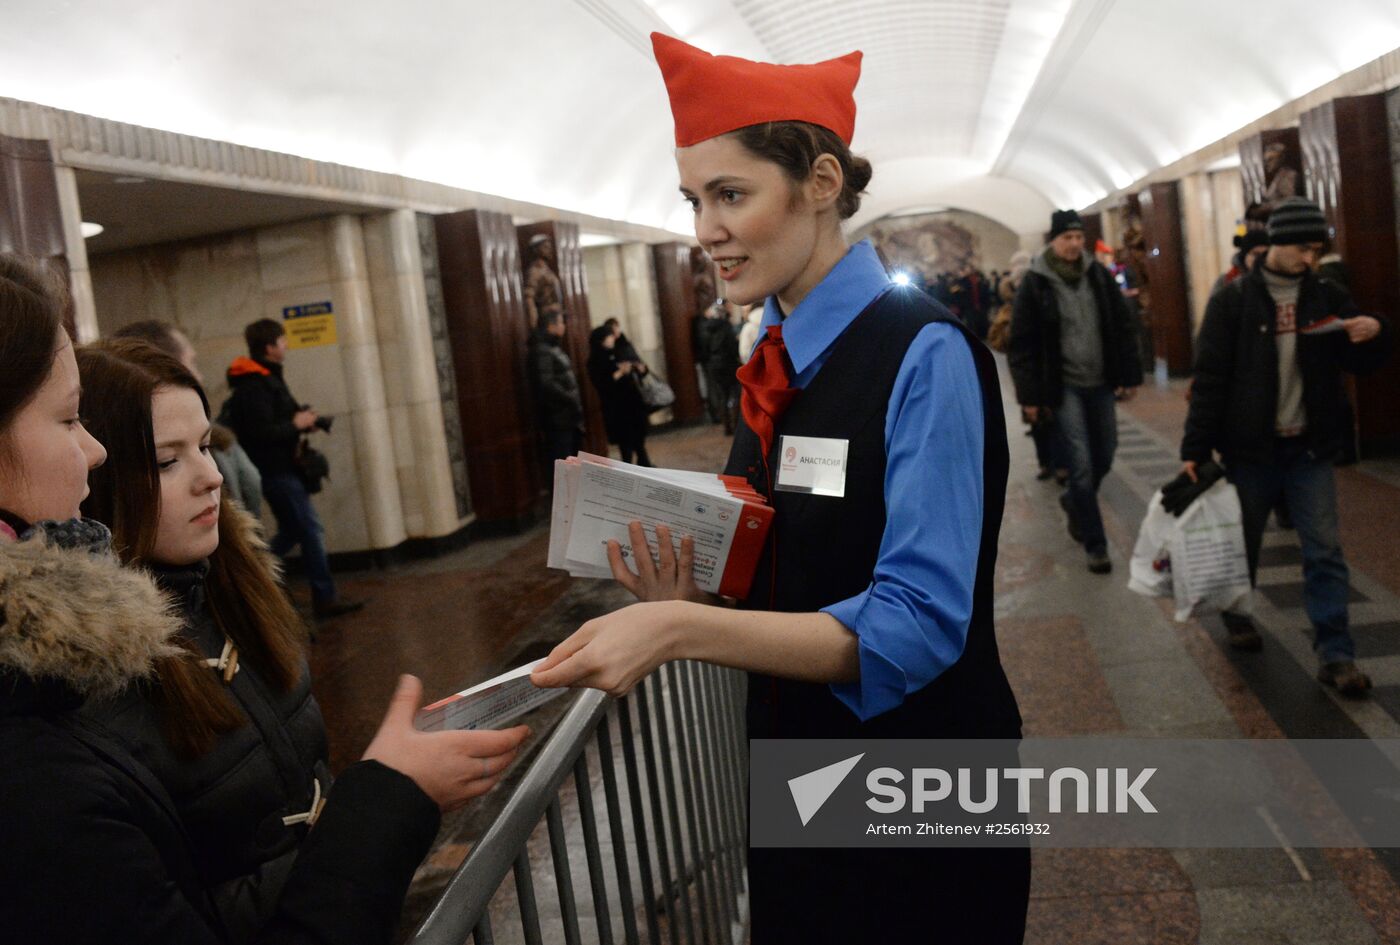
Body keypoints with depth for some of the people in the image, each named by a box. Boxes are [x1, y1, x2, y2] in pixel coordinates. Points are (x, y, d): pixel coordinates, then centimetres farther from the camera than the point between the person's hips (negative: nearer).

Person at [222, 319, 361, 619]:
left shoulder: (266, 378, 13)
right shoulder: (254, 386, -20)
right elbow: (261, 432, -26)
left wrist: (303, 418, 2)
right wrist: (297, 425, -14)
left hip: (281, 467, 10)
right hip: (276, 470, -10)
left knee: (292, 530, 17)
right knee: (311, 530, -5)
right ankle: (325, 599, 2)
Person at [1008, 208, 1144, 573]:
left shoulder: (1098, 275, 4)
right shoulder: (1034, 282, -8)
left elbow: (1123, 327, 9)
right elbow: (1021, 343, -7)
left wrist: (1129, 375, 4)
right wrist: (1030, 395, -9)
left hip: (1100, 382, 4)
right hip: (1064, 386, -4)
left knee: (1104, 459, 12)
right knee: (1081, 466, -5)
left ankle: (1074, 502, 42)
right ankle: (1096, 545, 6)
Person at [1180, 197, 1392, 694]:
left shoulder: (1326, 297, 4)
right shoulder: (1234, 300, -6)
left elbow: (1359, 363, 10)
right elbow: (1210, 378, -8)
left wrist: (1375, 334, -14)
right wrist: (1195, 449, -12)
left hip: (1309, 447, 3)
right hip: (1251, 446, -2)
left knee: (1324, 549, 0)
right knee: (1244, 539, 13)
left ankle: (1335, 654, 4)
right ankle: (1236, 612, 38)